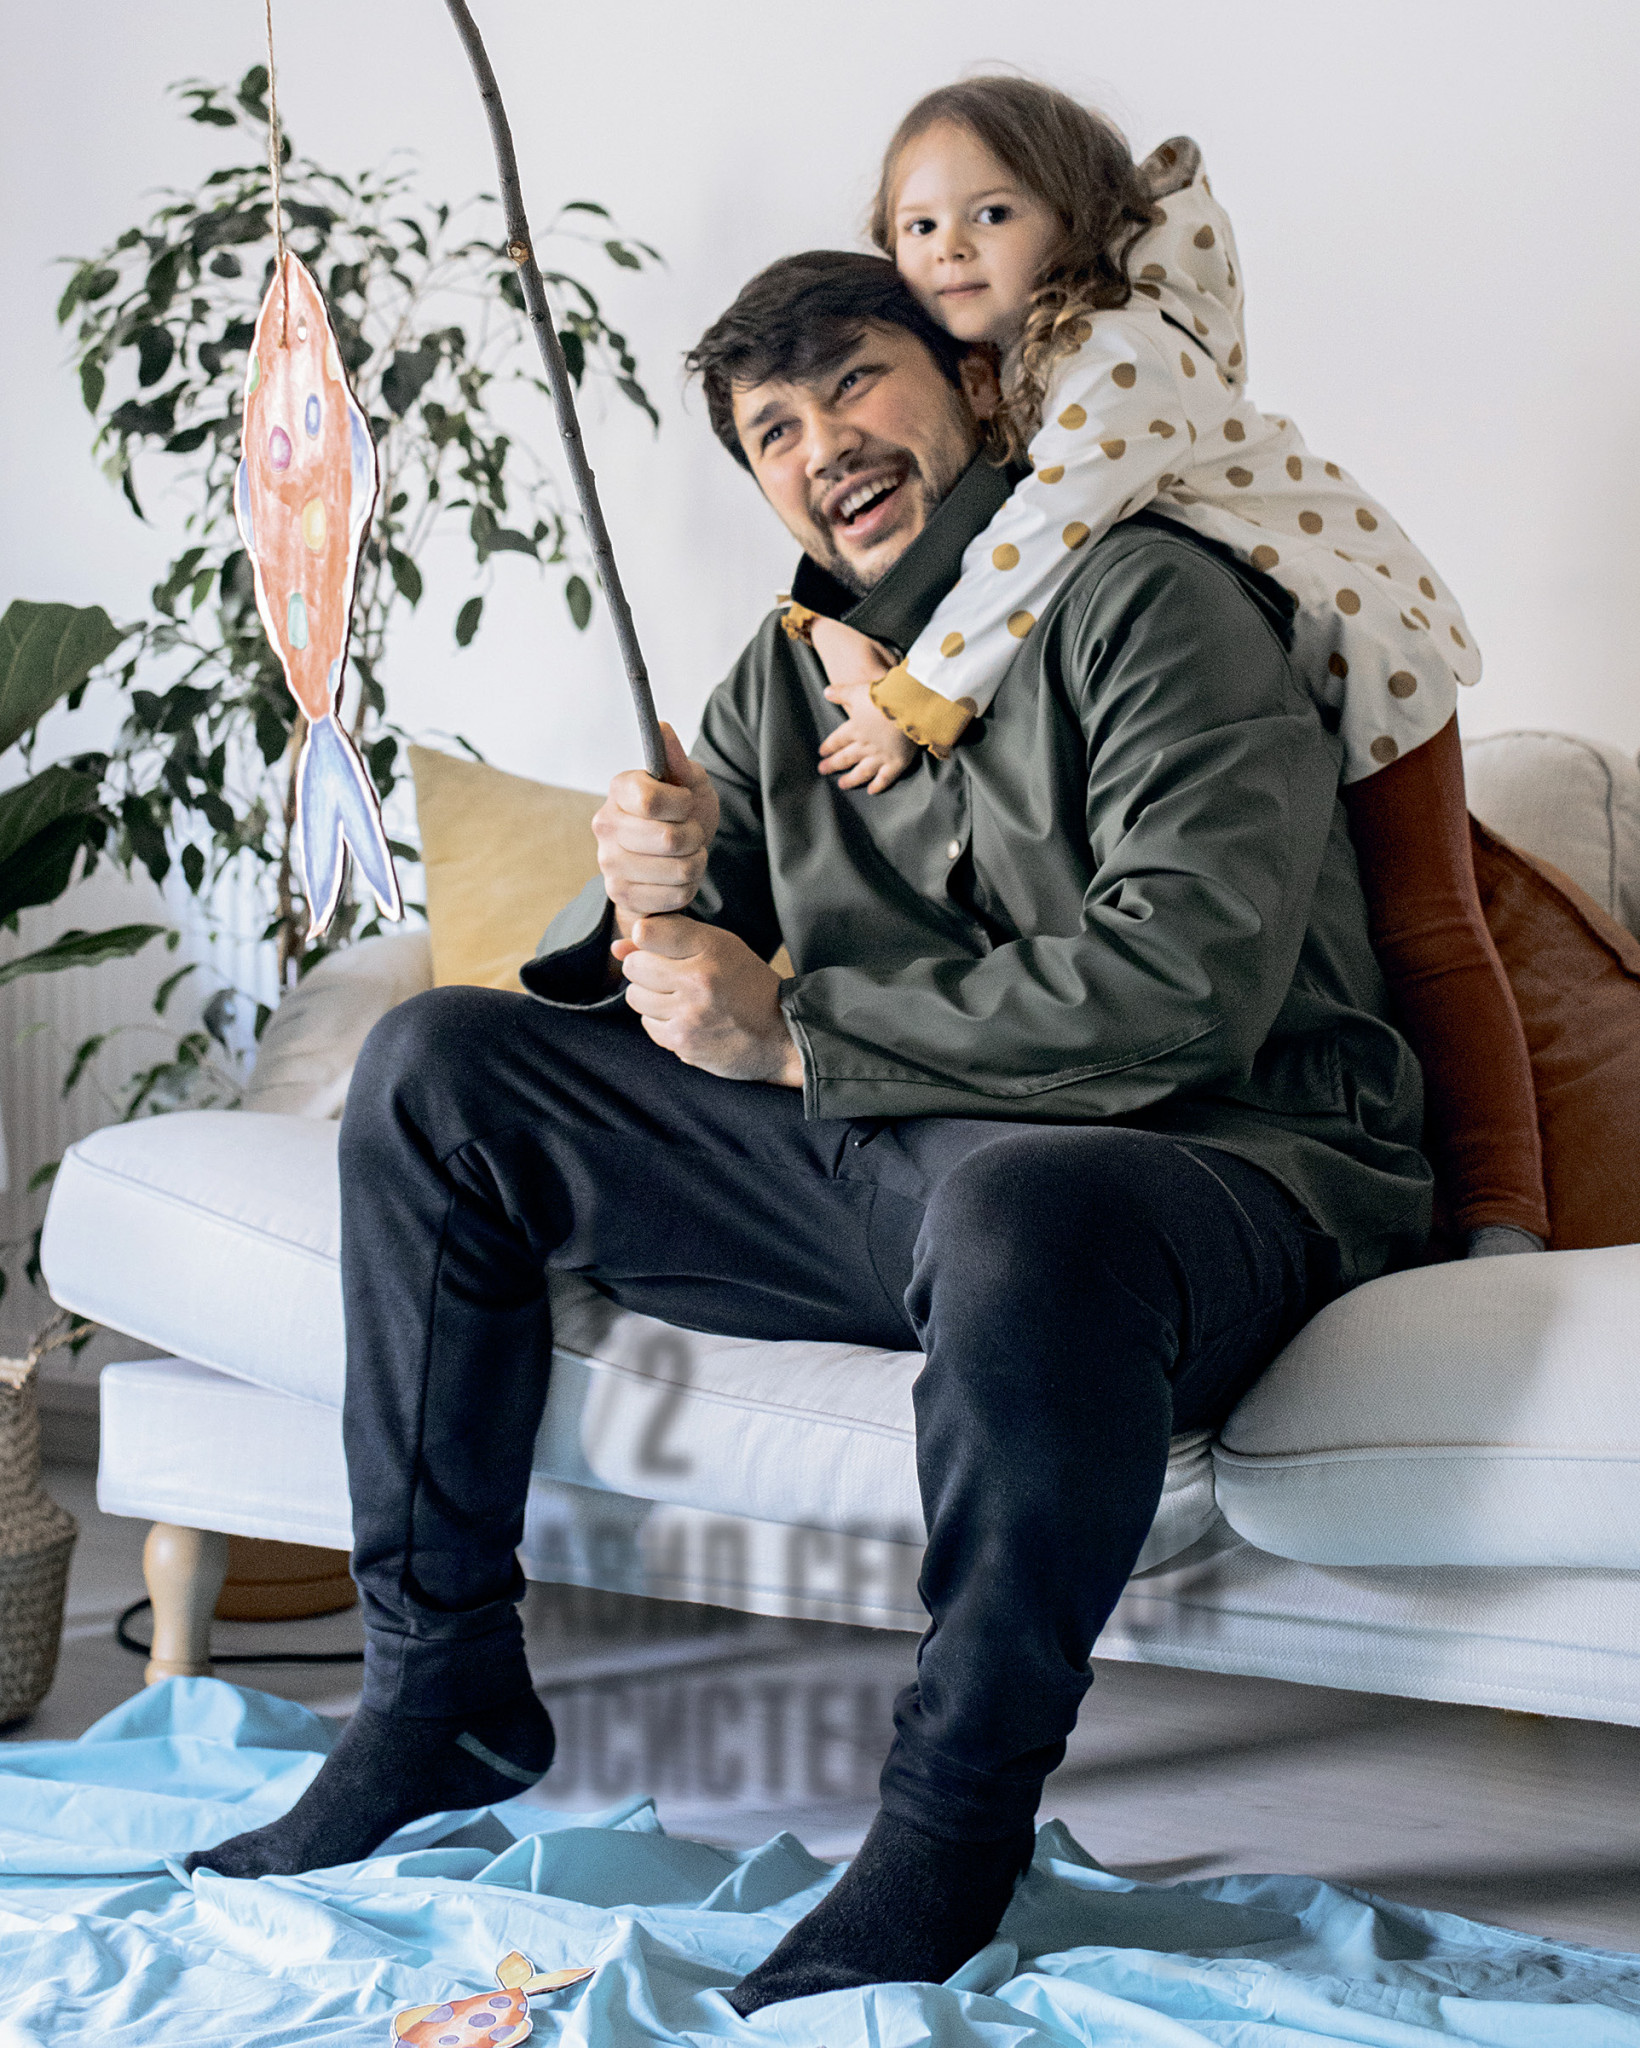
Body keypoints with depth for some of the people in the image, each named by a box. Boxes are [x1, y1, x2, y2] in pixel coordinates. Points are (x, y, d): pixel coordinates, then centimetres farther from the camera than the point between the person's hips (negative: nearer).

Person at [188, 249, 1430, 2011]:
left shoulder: (1149, 599, -8)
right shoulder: (790, 670, 15)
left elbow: (1183, 983, -22)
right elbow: (640, 991, 16)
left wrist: (791, 1034, -17)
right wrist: (651, 893, -11)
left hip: (1201, 1160, -7)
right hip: (869, 1156, 8)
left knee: (1022, 1214, -44)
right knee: (437, 1069, 2)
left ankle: (951, 1832, -23)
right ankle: (439, 1695, 4)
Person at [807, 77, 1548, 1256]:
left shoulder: (1123, 355, -29)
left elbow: (1043, 541, -40)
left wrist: (920, 700, -37)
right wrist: (829, 630, -22)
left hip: (1348, 637, -8)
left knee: (1418, 930, -4)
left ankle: (1503, 1219, 0)